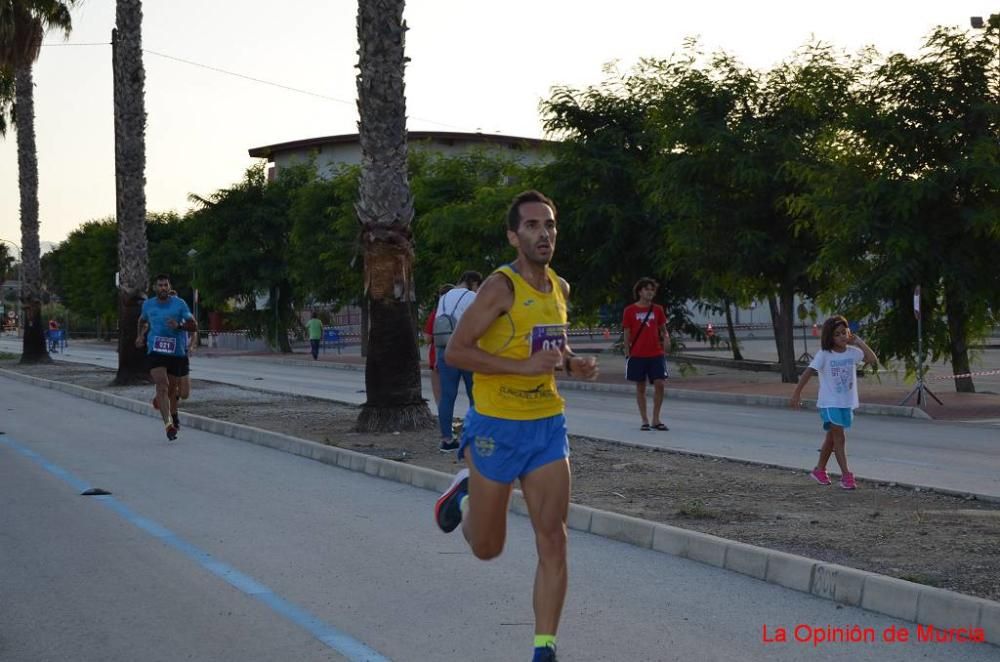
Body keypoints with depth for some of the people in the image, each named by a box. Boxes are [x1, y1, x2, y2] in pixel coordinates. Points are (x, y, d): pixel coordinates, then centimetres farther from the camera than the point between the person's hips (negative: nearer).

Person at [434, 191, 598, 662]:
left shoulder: (560, 289, 7)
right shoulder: (501, 286, -15)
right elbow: (455, 351, -19)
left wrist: (573, 364, 3)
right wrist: (524, 366, -26)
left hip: (548, 427, 5)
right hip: (496, 428, -5)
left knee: (552, 543, -5)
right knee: (487, 548, 11)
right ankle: (466, 489, 43)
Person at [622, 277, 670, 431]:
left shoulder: (658, 310, 7)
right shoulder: (630, 311, 0)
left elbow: (663, 329, 14)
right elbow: (627, 334, 2)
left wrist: (665, 337, -9)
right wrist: (627, 354, -1)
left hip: (656, 354, 2)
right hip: (637, 355, -2)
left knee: (659, 384, -6)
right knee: (640, 387, 4)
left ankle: (656, 419, 5)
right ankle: (644, 421, 11)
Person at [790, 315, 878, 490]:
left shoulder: (853, 352, 0)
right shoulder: (824, 355, -11)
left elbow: (873, 360, -11)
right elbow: (808, 373, -12)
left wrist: (859, 342, -10)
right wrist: (796, 394, -16)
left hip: (847, 403, 5)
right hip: (830, 403, -5)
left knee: (832, 437, 16)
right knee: (840, 437, -11)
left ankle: (819, 470, 31)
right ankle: (846, 476, -10)